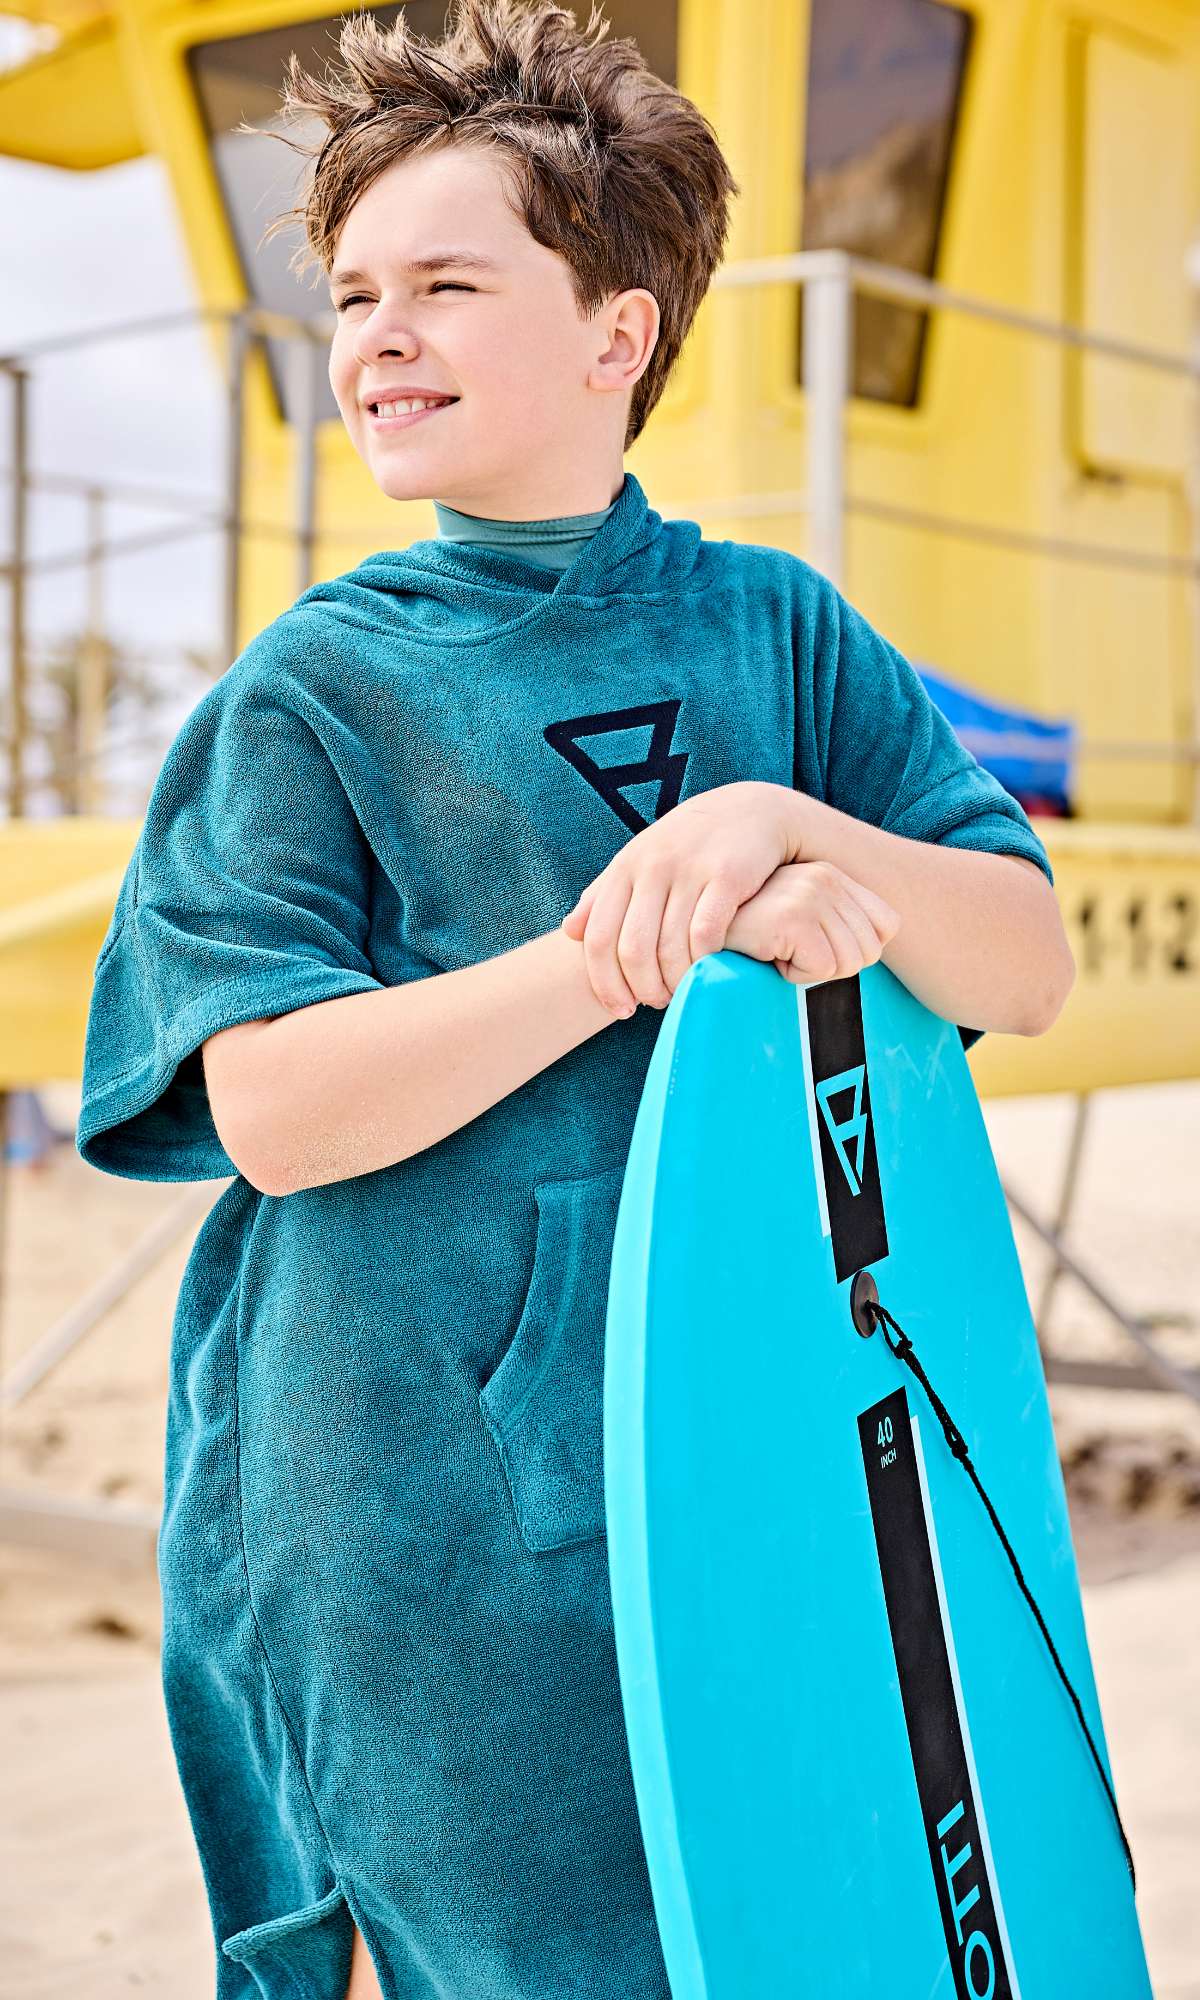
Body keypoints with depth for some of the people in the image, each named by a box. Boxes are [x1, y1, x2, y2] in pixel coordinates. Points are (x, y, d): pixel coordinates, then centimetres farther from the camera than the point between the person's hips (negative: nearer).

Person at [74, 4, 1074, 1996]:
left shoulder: (777, 630, 5)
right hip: (429, 1507, -3)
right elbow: (274, 1104, -14)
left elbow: (1033, 968, 1)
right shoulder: (309, 692, -3)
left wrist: (799, 833, -18)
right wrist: (646, 941, -21)